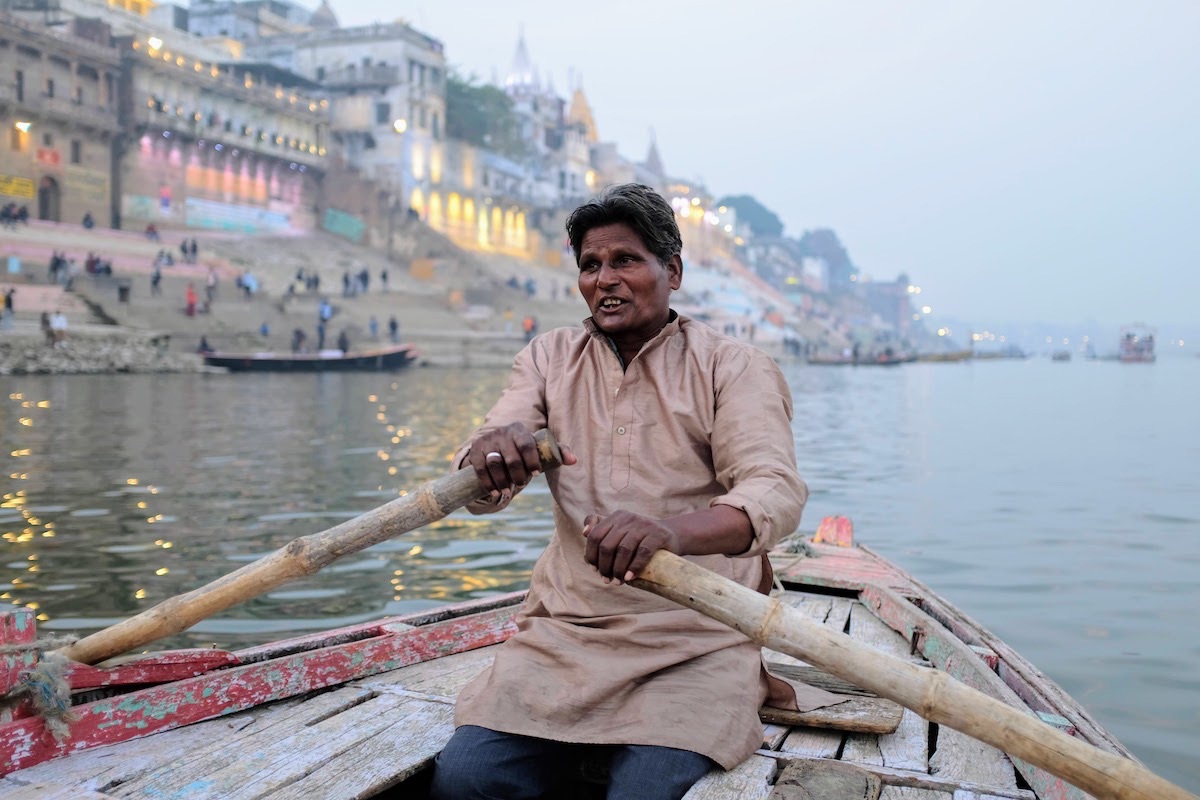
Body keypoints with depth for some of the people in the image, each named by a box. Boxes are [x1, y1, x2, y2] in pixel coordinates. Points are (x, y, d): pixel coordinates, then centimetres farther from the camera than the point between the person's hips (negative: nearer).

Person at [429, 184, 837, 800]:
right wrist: (488, 453, -26)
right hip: (566, 627, 4)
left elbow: (776, 493, -17)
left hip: (697, 639, -3)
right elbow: (480, 494, 1)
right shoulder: (549, 358, 10)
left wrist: (673, 529, -39)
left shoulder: (733, 368, -1)